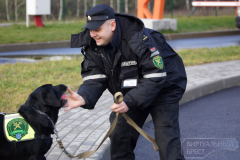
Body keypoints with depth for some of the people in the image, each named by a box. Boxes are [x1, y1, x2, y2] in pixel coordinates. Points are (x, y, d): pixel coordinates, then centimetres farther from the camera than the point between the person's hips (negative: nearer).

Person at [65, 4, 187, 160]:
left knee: (167, 141, -14)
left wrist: (129, 101, -39)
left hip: (163, 90, -6)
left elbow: (156, 78, -31)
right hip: (130, 93, 7)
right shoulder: (93, 47, -11)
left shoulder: (140, 40, -32)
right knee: (119, 137, 4)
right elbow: (94, 79, -16)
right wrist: (83, 97, -40)